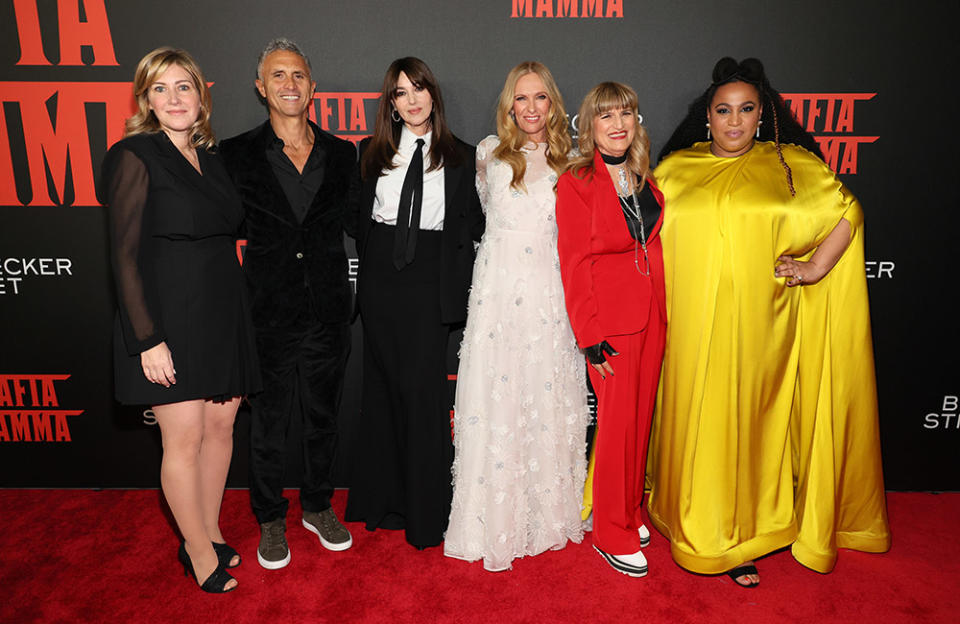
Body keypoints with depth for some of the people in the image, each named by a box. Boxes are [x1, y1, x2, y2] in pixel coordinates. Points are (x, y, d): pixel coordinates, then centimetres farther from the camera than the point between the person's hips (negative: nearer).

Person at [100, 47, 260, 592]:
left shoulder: (210, 158, 13)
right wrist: (147, 339, -15)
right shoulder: (135, 157, -7)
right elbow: (127, 255, -10)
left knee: (221, 428, 11)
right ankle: (201, 553, 20)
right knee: (185, 440, 2)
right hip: (169, 317, -6)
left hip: (224, 312, 6)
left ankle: (209, 536, 29)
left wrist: (237, 317, 11)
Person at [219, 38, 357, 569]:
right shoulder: (236, 155, -2)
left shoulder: (341, 154, 6)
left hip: (328, 315, 3)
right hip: (269, 315, -2)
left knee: (322, 417, 16)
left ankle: (317, 506, 38)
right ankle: (270, 520, 33)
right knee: (268, 422, 11)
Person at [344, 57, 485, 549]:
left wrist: (455, 284, -6)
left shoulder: (461, 157, 6)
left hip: (430, 285, -2)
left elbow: (470, 227, 3)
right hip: (380, 282, 3)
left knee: (423, 389, -5)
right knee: (382, 386, 9)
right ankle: (383, 498, 25)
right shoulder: (371, 153, 12)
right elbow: (357, 217, 14)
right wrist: (374, 257, 1)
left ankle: (425, 513, 10)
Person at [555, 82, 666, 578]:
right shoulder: (575, 183, -8)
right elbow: (575, 265, -11)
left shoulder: (645, 179, 11)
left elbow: (658, 248, 15)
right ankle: (611, 533, 17)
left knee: (641, 417, 13)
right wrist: (592, 337, -14)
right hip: (611, 320, -6)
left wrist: (666, 313, 9)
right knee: (617, 422, 0)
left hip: (653, 317, 6)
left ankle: (630, 512, 32)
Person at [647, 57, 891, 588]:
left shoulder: (791, 165, 6)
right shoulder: (675, 170, 9)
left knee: (751, 422, 5)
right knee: (697, 420, 6)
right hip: (693, 326, 1)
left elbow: (847, 211, 11)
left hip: (760, 325, -1)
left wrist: (815, 269, -2)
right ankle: (698, 529, 25)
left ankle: (746, 540, 23)